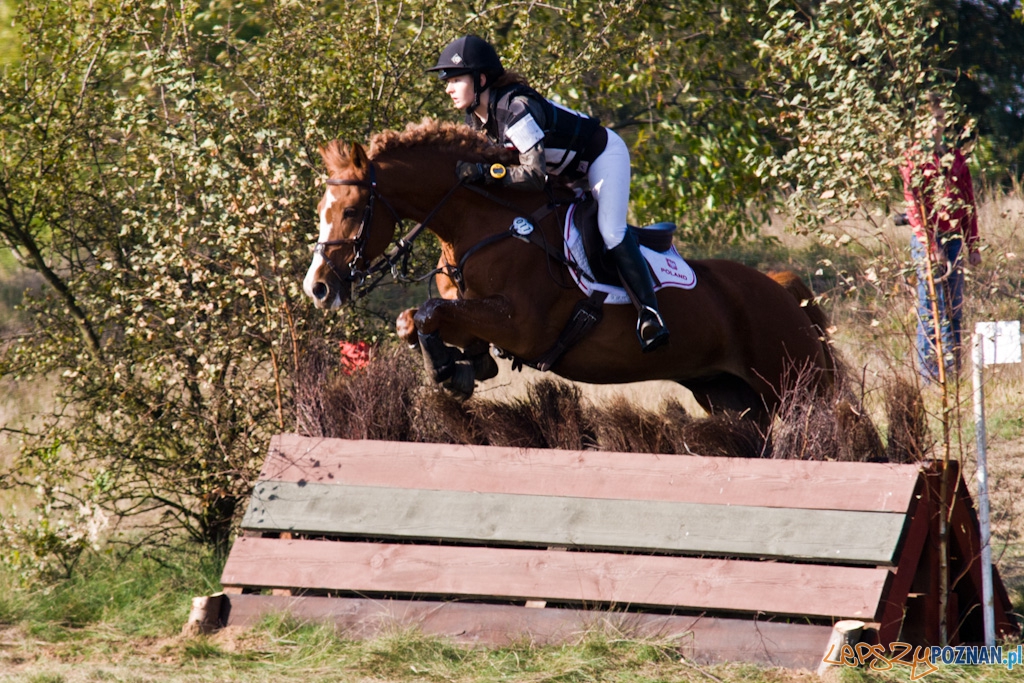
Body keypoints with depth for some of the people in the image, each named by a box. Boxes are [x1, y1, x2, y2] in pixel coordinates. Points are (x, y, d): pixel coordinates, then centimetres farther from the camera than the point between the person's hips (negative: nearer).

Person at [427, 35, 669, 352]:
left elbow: (535, 174, -41)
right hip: (568, 168, 10)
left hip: (604, 156, -10)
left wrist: (485, 173, -46)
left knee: (611, 231, -22)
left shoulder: (515, 109, -36)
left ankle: (649, 313, -24)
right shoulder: (476, 117, -8)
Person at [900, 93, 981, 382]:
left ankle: (954, 369, 10)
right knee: (931, 306, -5)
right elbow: (913, 206, -8)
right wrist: (929, 244, -16)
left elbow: (968, 203, 14)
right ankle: (929, 373, -2)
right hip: (928, 237, -5)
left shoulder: (956, 157, 13)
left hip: (954, 236, 5)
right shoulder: (915, 158, -2)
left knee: (955, 306, 6)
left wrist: (972, 244, 9)